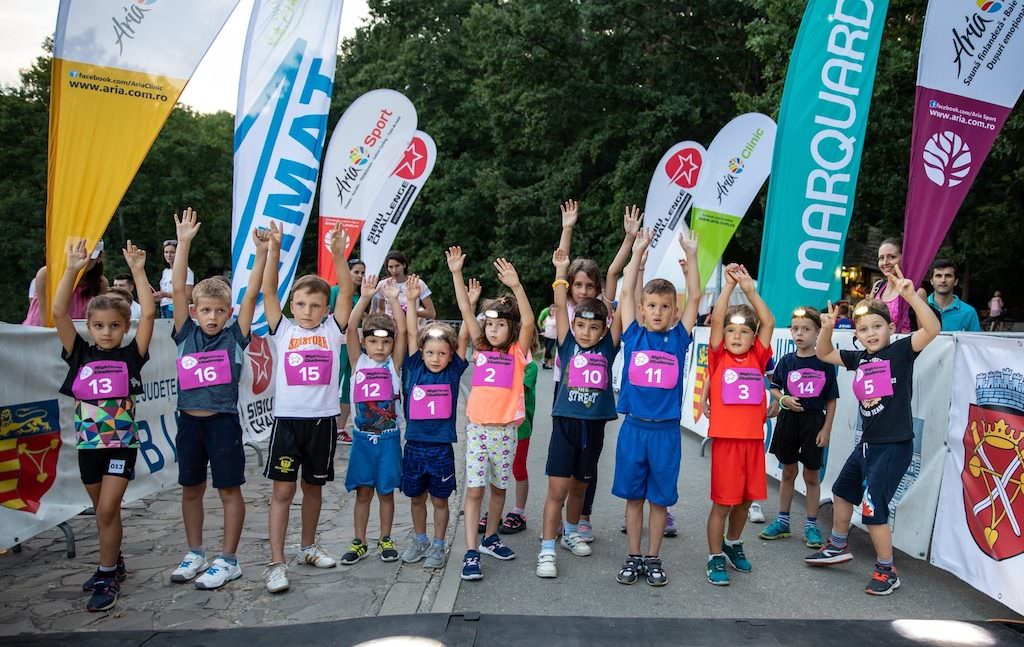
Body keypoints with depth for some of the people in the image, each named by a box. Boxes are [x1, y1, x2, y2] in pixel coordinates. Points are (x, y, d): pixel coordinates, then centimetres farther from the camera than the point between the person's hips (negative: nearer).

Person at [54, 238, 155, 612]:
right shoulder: (81, 354, -1)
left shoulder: (131, 356, -6)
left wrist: (138, 272, -19)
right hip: (88, 445, 4)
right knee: (104, 511, 17)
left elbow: (149, 314, -17)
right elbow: (58, 312, -10)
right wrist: (72, 269, -17)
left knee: (107, 510, -9)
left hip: (121, 444, -3)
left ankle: (107, 577, 5)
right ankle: (112, 563, 35)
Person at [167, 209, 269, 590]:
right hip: (189, 421, 3)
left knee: (229, 490, 3)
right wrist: (183, 243, -9)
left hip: (223, 421, -3)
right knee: (191, 489, 14)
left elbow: (252, 294, -7)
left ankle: (228, 560, 14)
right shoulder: (186, 334, 3)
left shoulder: (234, 337, -1)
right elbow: (177, 289, -3)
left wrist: (261, 253, -15)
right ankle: (195, 554, 29)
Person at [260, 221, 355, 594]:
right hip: (287, 419, -1)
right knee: (282, 490, -2)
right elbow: (268, 291, -5)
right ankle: (276, 563, 3)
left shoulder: (332, 330, 5)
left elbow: (347, 292, -4)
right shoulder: (282, 330, 4)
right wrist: (274, 250, -14)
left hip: (323, 420, 2)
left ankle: (308, 546, 33)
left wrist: (339, 255, -16)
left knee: (313, 487, 15)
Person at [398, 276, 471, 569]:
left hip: (442, 447, -2)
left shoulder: (453, 372, -3)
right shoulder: (414, 369, 0)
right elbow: (411, 334, -5)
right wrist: (411, 300, -12)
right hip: (414, 444, 2)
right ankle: (420, 540, 34)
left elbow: (464, 337, -9)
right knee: (416, 497, 15)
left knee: (439, 499, 9)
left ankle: (438, 545, 24)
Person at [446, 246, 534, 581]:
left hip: (505, 430, 0)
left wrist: (516, 286, -29)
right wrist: (456, 274, -8)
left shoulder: (517, 353, 0)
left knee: (498, 487, 14)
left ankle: (490, 538, 33)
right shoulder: (481, 349, 5)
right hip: (477, 428, 0)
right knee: (474, 489, -3)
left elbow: (528, 322, -17)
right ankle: (471, 553, -1)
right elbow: (466, 312, 0)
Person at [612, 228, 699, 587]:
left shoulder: (679, 338, 2)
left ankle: (653, 558, 23)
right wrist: (638, 252, -3)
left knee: (660, 498, 10)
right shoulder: (634, 336, 2)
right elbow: (626, 293, -1)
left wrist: (690, 256, -5)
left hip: (666, 430, 0)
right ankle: (633, 557, 23)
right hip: (634, 426, 0)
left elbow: (694, 297, 0)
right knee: (633, 496, 10)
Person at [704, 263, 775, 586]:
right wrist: (730, 284, -13)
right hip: (726, 439, -4)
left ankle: (733, 543, 38)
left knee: (745, 499, 15)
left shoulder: (757, 358, 6)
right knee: (722, 502, 2)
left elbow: (769, 323, -1)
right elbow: (715, 320, -12)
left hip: (754, 438, 4)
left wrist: (750, 289, -4)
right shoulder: (718, 357, -2)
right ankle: (716, 556, 15)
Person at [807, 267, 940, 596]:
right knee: (842, 491, 24)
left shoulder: (900, 351, -13)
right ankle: (838, 547, 45)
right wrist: (828, 328, -3)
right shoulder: (859, 358, 3)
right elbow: (824, 354, 15)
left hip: (894, 445, -8)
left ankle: (886, 572, 10)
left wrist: (910, 294, -38)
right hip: (867, 443, 8)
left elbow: (932, 328, -28)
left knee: (873, 508, -9)